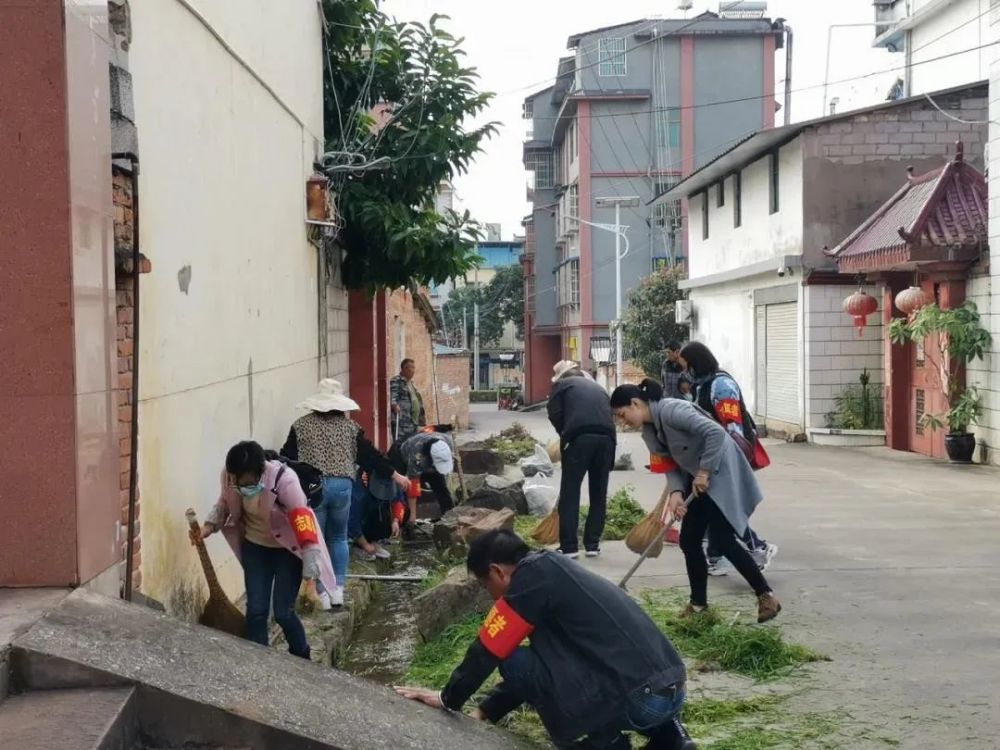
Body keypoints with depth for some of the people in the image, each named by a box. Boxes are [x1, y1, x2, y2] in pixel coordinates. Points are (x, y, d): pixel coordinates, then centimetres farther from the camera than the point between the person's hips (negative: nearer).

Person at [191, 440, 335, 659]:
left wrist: (311, 576, -38)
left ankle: (302, 660, 22)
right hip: (255, 547, 4)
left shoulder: (284, 480, -34)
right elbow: (225, 504, 4)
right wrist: (209, 526, -15)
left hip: (287, 549, -4)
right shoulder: (230, 476, -19)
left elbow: (304, 522, -34)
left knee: (283, 612, -4)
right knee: (256, 610, 2)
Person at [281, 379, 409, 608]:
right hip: (342, 486, 2)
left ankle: (322, 594, 8)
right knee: (338, 538, 19)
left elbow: (288, 457, 5)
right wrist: (395, 475, 18)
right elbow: (369, 454, 9)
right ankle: (338, 589, 16)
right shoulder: (349, 426, 7)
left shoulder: (301, 425, 5)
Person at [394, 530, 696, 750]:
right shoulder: (554, 573, 22)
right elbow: (537, 662, 29)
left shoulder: (532, 577, -5)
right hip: (671, 692, 9)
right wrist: (485, 712, 31)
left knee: (516, 663, 0)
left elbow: (487, 651, 0)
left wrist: (448, 699, 15)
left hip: (639, 699, -9)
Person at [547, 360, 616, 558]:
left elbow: (554, 414, 5)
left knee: (570, 492, 3)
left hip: (579, 436, -4)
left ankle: (569, 546, 2)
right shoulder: (597, 387, 33)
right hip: (606, 436, 5)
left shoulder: (562, 384, 19)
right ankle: (592, 544, 16)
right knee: (599, 492, 14)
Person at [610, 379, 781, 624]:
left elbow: (716, 432, -30)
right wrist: (676, 492, -14)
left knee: (723, 540, -9)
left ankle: (766, 596, 3)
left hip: (721, 473, -9)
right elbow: (670, 464, 4)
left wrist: (704, 471, -24)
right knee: (688, 541, 7)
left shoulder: (671, 410, -24)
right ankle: (699, 602, 20)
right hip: (698, 478, 9)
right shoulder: (649, 431, 4)